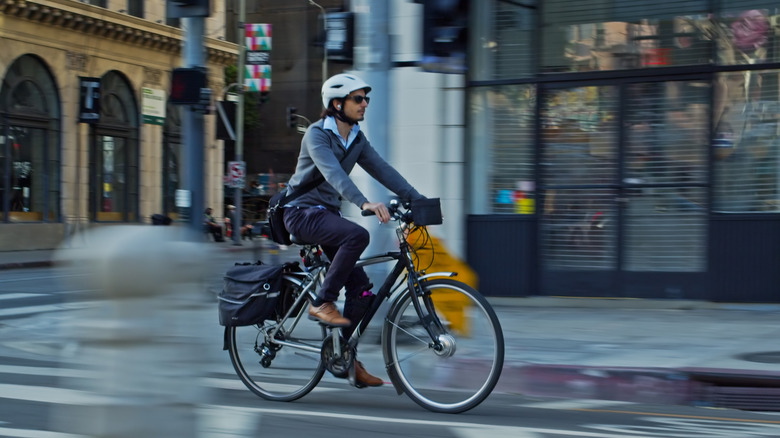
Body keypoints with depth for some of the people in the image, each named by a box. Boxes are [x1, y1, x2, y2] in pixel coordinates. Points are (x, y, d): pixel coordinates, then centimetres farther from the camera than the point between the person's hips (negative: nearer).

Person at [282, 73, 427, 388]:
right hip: (302, 212, -7)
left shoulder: (356, 139, 8)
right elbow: (333, 173, -32)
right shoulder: (317, 134, -15)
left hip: (327, 214, 8)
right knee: (358, 235, -34)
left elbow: (383, 170, 1)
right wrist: (364, 203, -47)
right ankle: (322, 303, -22)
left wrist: (418, 200, -11)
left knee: (360, 288, -3)